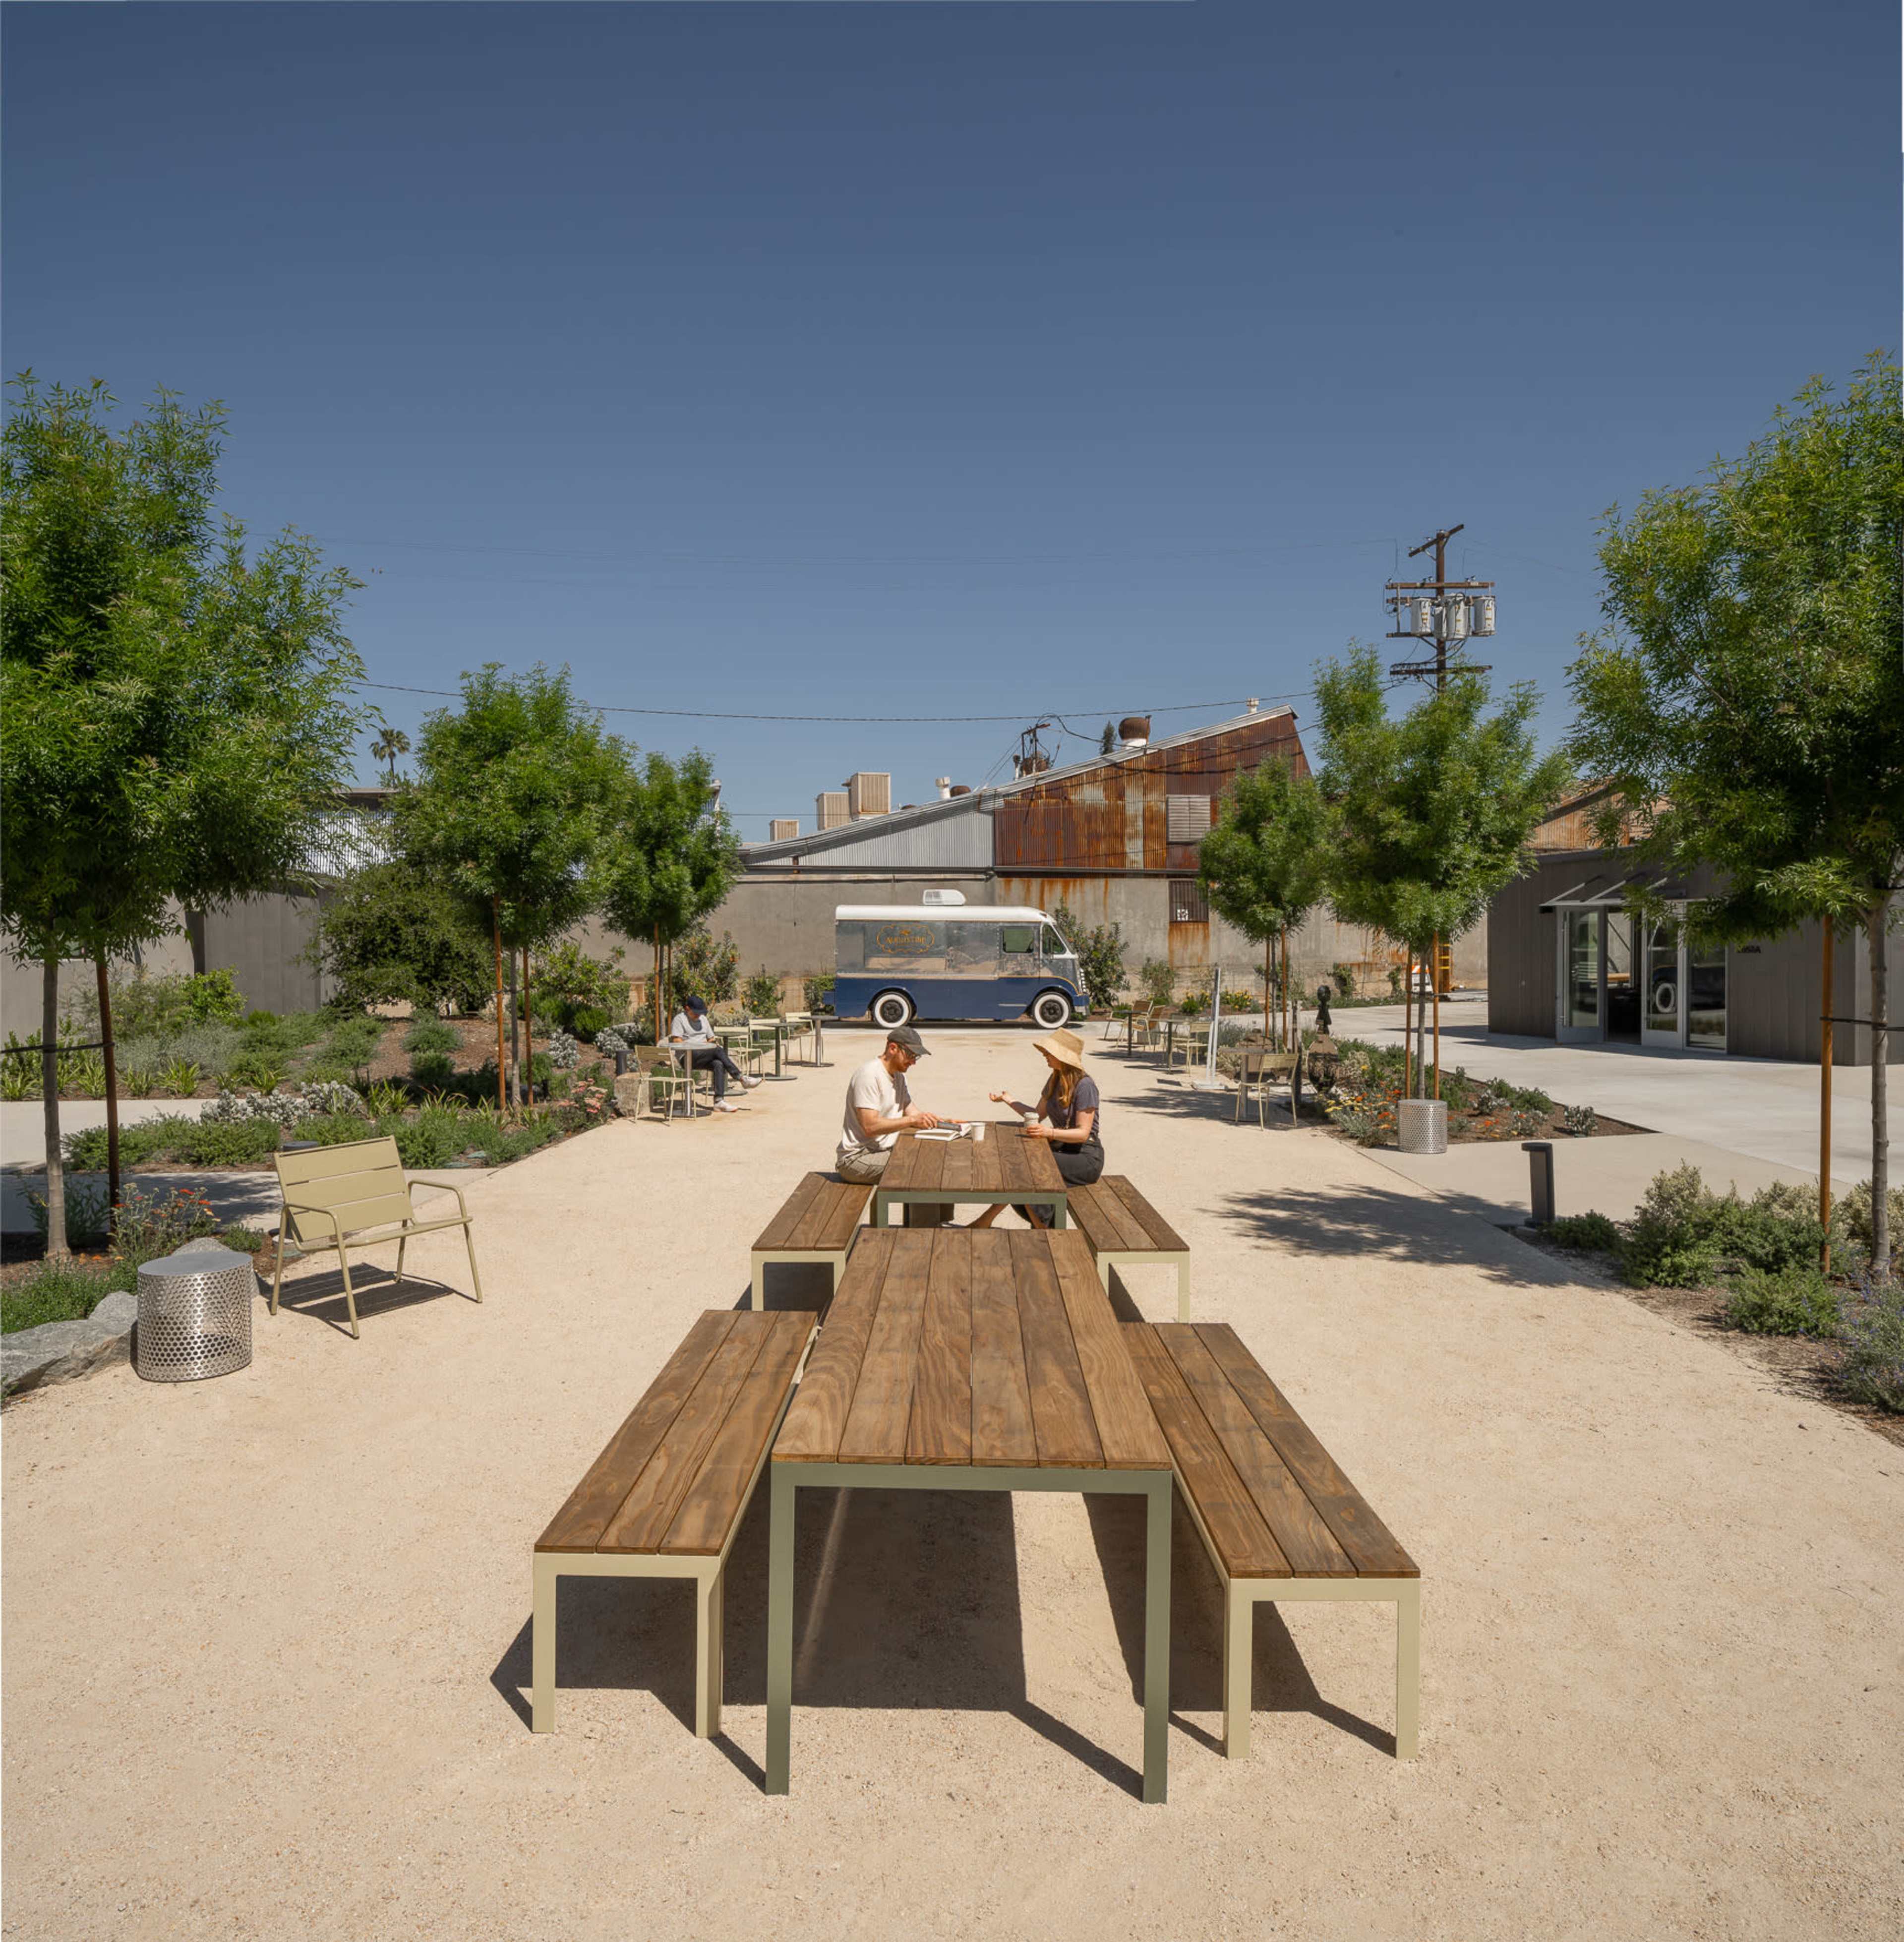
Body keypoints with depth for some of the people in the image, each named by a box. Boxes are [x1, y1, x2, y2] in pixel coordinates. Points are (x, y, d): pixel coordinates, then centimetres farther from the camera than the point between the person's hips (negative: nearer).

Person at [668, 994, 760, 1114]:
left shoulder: (703, 1018, 24)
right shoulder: (680, 1019, 3)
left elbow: (711, 1037, 24)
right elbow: (676, 1041, -9)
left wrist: (713, 1042, -1)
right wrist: (698, 1045, -15)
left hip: (704, 1057, 6)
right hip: (687, 1057, -6)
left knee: (719, 1064, -29)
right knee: (718, 1050, -29)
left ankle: (719, 1101, -40)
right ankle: (742, 1079, -30)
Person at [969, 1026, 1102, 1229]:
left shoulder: (1085, 1085, -16)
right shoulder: (1055, 1080, 10)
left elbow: (1083, 1133, -20)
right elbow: (1038, 1115, 18)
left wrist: (1049, 1133, -33)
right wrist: (1008, 1100, 13)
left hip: (1086, 1158, -8)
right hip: (1062, 1149, 8)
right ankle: (1042, 1228, -9)